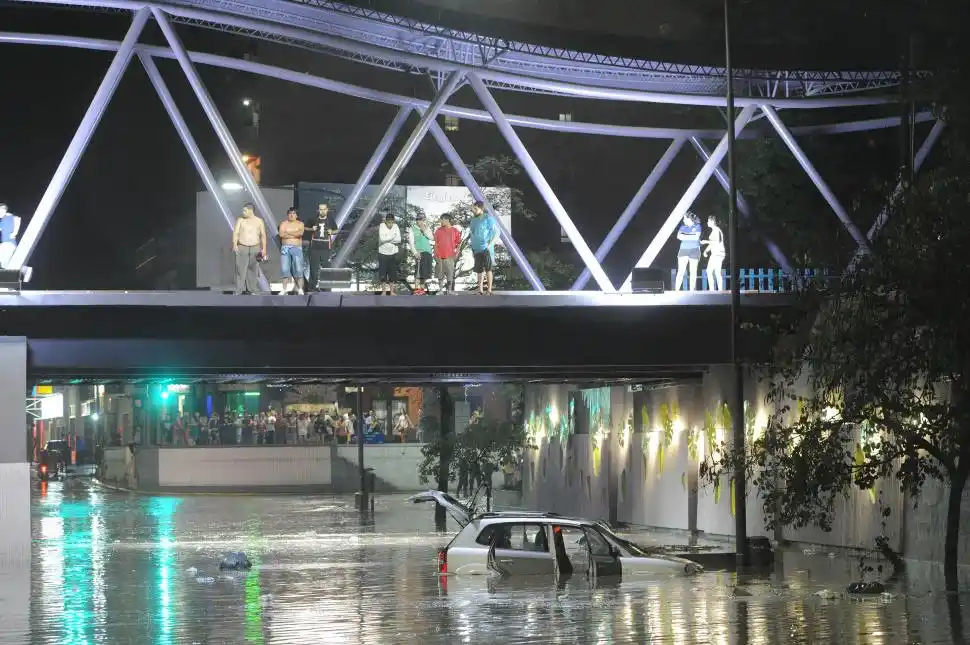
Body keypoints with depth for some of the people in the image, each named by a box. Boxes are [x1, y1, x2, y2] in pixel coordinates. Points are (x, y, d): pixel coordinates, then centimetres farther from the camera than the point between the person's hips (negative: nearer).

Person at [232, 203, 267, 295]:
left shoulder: (259, 221, 7)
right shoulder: (240, 220, 6)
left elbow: (263, 235, 7)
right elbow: (235, 233, -1)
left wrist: (264, 248, 0)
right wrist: (234, 245, -16)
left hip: (255, 248, 1)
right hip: (242, 248, -1)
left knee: (252, 270, 5)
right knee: (240, 269, -10)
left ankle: (252, 290, 13)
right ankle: (239, 290, -12)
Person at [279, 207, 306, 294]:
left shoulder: (300, 224, 8)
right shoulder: (283, 224, 9)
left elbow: (300, 233, -11)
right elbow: (281, 234, -8)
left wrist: (288, 233, -9)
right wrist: (294, 235, -8)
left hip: (297, 248, -1)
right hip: (285, 248, 1)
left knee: (298, 269, -8)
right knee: (285, 269, -4)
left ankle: (300, 290, -6)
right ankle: (285, 289, 1)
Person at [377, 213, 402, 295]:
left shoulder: (396, 227, 0)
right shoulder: (382, 226, -7)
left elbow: (399, 240, -9)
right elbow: (381, 239, -20)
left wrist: (387, 239, -14)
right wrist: (393, 237, -13)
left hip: (393, 253, 2)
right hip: (383, 253, -2)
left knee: (392, 274, 4)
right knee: (382, 274, -1)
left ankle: (392, 291, 10)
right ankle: (383, 291, 6)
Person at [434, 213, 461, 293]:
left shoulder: (454, 231, 0)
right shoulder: (438, 231, 7)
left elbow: (458, 243, 5)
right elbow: (436, 243, 12)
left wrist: (457, 253, -3)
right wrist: (435, 254, 6)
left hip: (450, 257, -3)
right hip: (439, 257, 3)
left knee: (450, 275, -3)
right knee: (440, 275, 5)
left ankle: (450, 290, 1)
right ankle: (441, 290, 10)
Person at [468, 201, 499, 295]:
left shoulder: (488, 218, -7)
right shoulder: (473, 220, 13)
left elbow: (496, 232, -8)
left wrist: (490, 245, -15)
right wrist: (472, 246, 15)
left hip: (486, 249, -7)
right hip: (476, 249, 7)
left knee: (488, 269, -5)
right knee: (479, 270, 9)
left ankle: (489, 290, -4)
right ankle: (480, 290, 14)